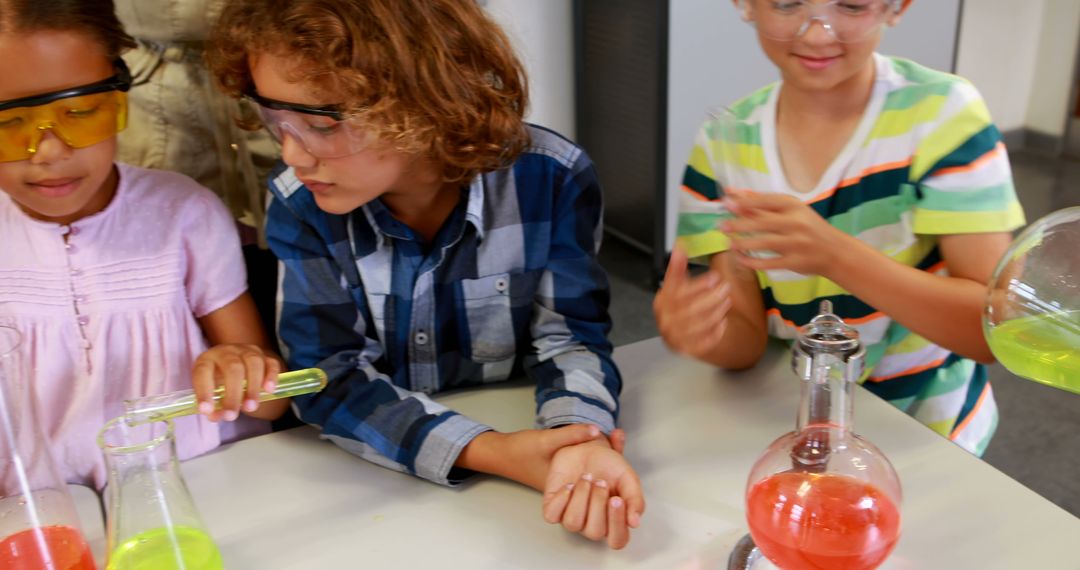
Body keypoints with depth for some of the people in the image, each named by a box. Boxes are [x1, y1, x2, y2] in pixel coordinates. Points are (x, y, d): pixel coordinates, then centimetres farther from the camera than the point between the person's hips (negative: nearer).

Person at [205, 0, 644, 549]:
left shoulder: (553, 178, -14)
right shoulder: (299, 203, -12)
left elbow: (570, 336, -9)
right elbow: (327, 375, -14)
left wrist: (577, 438, -31)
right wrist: (488, 451, -27)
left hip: (520, 427, 0)